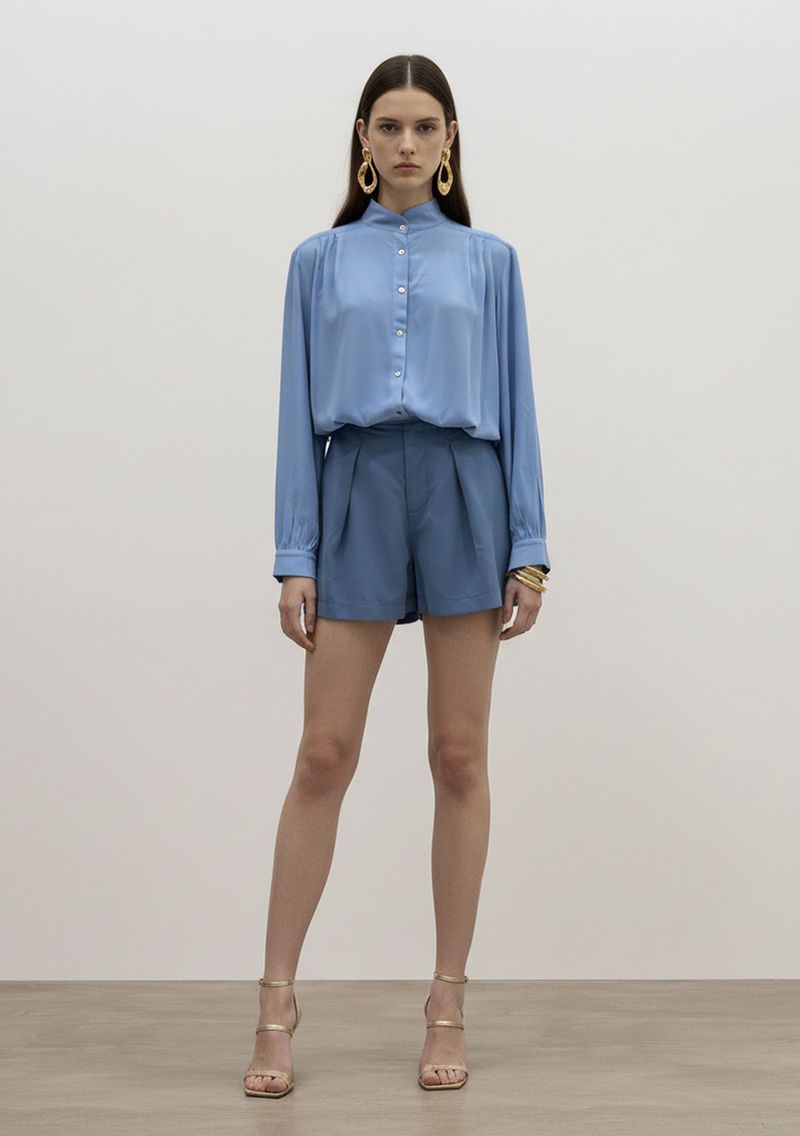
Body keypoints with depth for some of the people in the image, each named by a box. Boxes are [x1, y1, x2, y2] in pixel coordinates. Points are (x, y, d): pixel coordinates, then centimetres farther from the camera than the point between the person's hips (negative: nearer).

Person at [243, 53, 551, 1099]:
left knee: (459, 757, 3)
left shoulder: (488, 259, 11)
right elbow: (299, 412, 6)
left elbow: (516, 407, 7)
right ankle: (277, 1002, 6)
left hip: (464, 497, 0)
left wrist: (529, 550, -1)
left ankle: (448, 1002, 13)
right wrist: (294, 559, -1)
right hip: (356, 496, 0)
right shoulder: (321, 260, 11)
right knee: (324, 756, -3)